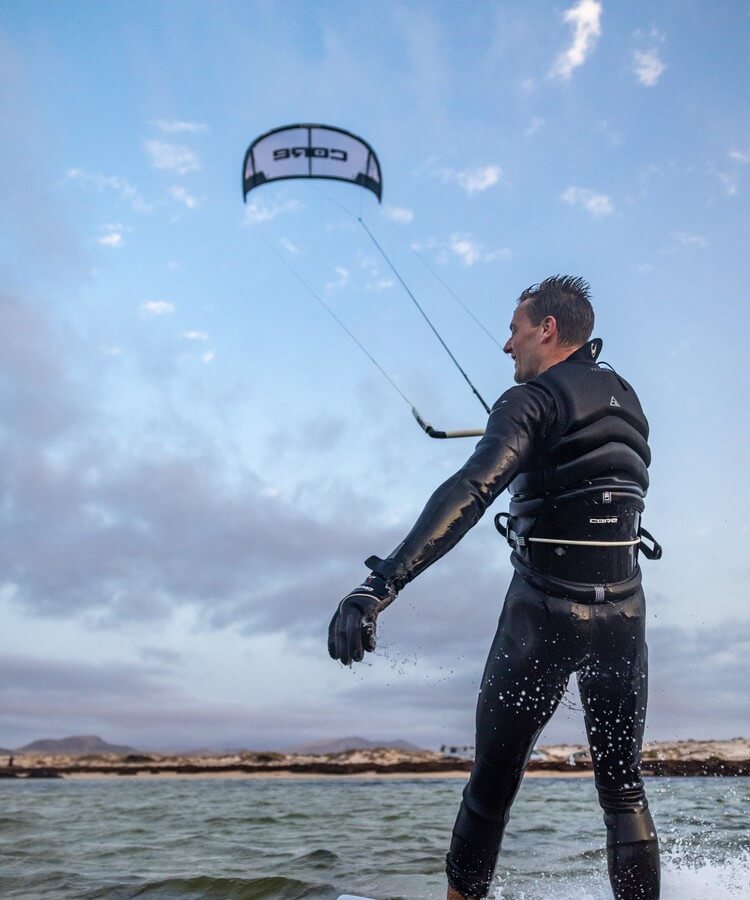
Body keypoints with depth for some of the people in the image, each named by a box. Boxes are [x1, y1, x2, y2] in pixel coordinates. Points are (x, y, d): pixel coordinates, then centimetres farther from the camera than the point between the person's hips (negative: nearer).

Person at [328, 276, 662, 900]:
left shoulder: (533, 399, -11)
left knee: (492, 783, 9)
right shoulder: (626, 398, 10)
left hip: (545, 612, -6)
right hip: (624, 613, 6)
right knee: (624, 788, 14)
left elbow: (470, 493, -28)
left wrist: (381, 584, -36)